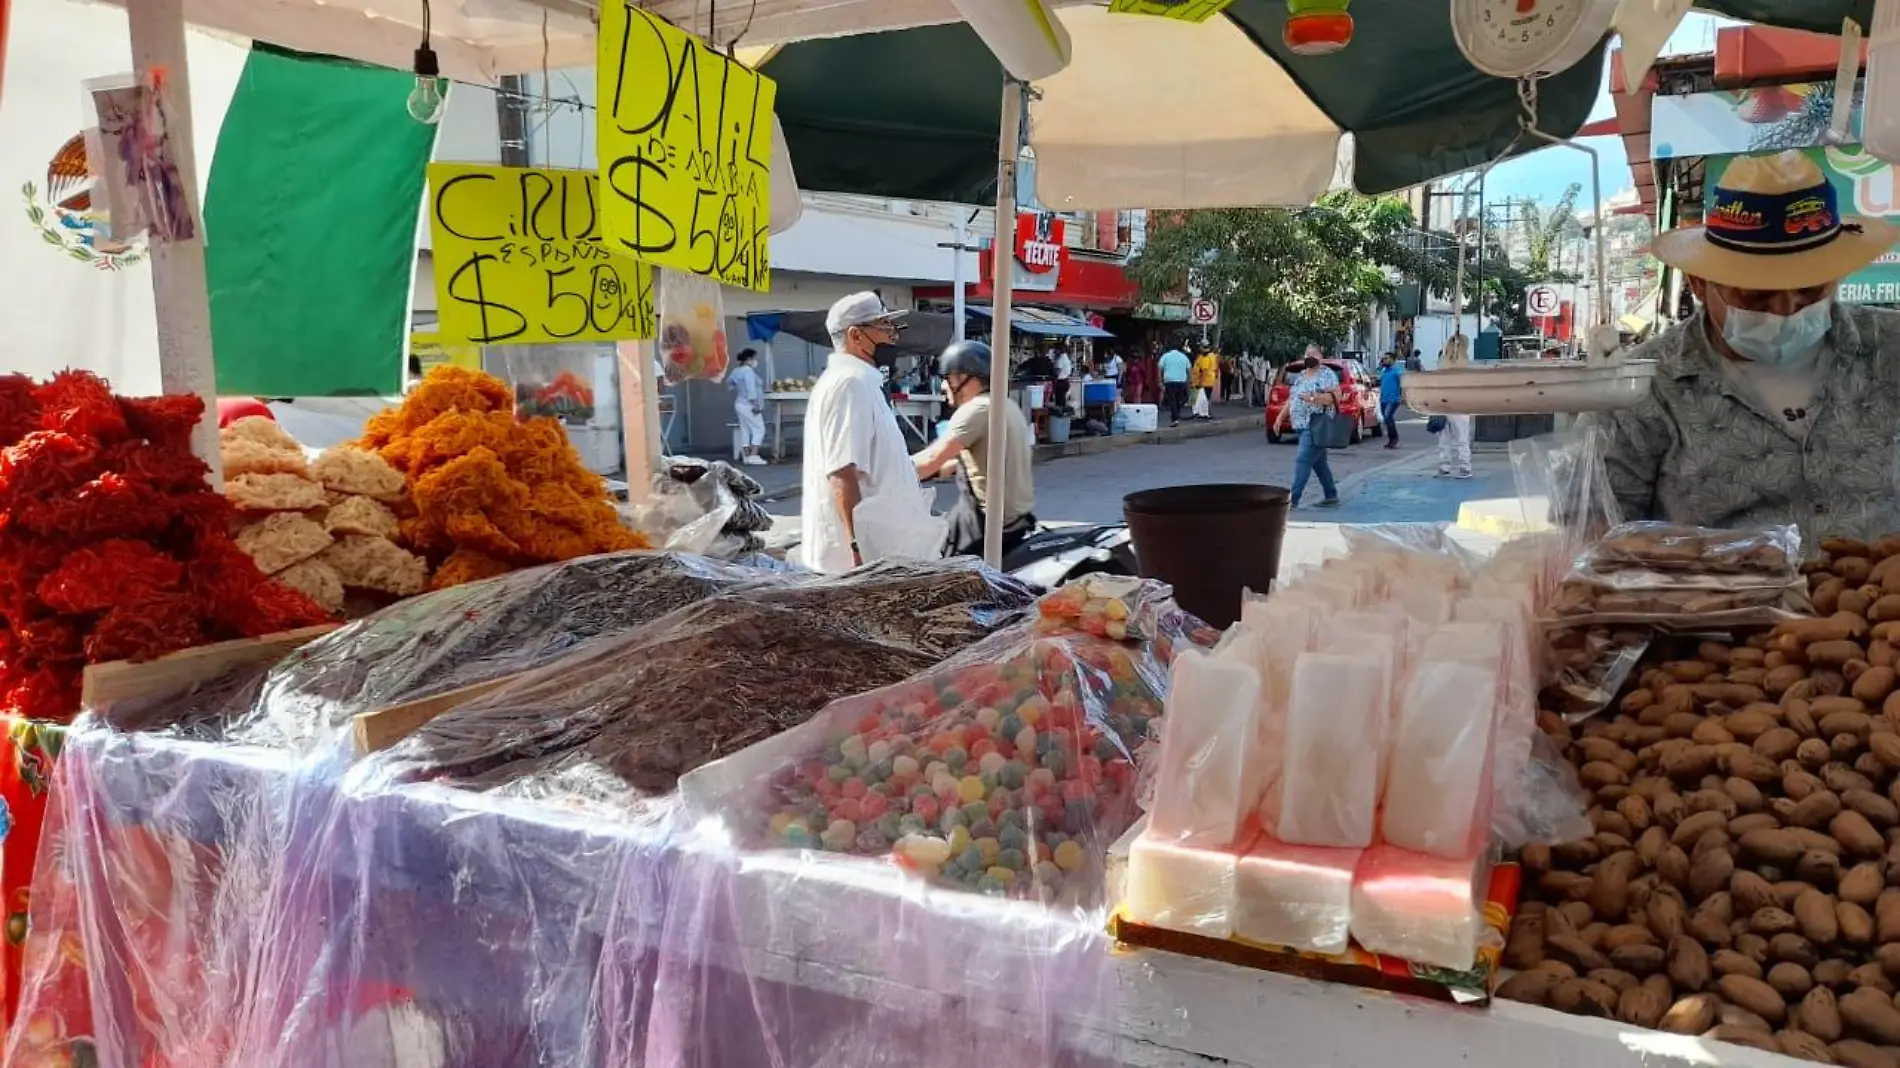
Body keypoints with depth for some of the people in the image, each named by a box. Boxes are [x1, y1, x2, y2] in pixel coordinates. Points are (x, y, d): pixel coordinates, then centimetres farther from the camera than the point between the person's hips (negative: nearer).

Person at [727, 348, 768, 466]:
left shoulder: (737, 370, 12)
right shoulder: (748, 371, -17)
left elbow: (729, 381, 27)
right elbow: (750, 388, -24)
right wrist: (755, 403, -25)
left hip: (740, 404, 10)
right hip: (748, 405, -10)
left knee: (745, 430, 9)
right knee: (759, 429, -8)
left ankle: (747, 457, 8)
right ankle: (753, 456, -15)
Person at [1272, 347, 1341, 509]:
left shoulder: (1327, 374, -5)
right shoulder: (1300, 375, 19)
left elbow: (1335, 397, -14)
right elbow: (1291, 399, 24)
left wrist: (1313, 398, -24)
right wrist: (1280, 417, 17)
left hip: (1317, 424, -9)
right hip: (1303, 423, 9)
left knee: (1303, 460, -13)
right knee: (1319, 462, 13)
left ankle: (1293, 499, -16)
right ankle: (1331, 496, 21)